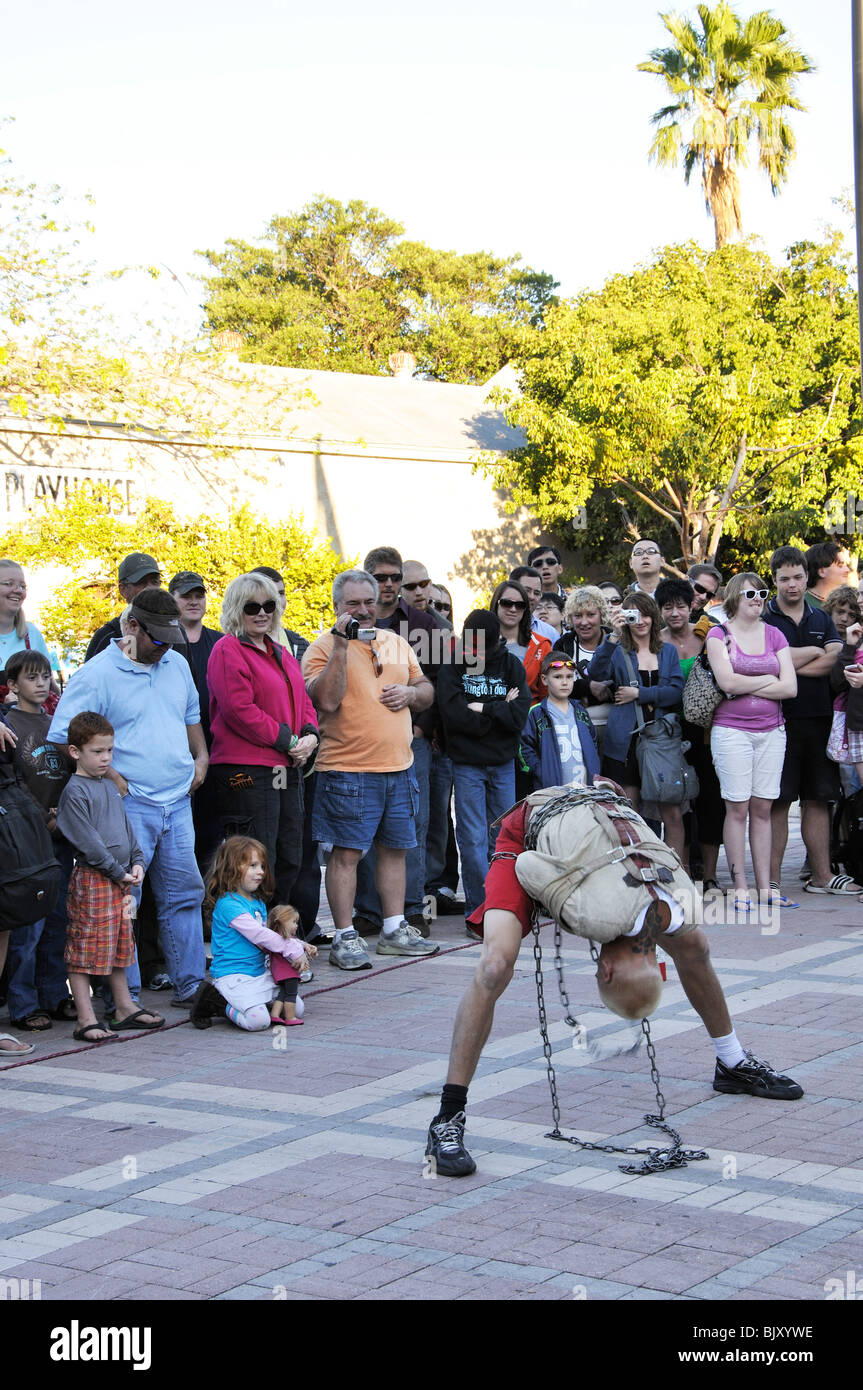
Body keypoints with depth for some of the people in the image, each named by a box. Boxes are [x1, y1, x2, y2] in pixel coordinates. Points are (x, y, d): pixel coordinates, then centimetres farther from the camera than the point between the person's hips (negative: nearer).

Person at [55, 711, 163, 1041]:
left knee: (120, 946, 17)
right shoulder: (74, 792, -11)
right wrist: (118, 872, -14)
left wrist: (137, 862, 5)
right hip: (91, 879, -9)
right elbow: (86, 841, -16)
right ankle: (86, 1020, -2)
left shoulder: (109, 786, 15)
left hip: (120, 879, 9)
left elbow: (125, 825, 20)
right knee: (85, 951, -4)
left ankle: (125, 1008, 27)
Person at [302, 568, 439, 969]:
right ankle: (345, 937, 1)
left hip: (399, 767, 6)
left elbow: (427, 691, 22)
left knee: (395, 848, 12)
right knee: (346, 852, -5)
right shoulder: (323, 648, -5)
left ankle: (395, 929, 23)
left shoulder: (397, 643, 14)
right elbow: (326, 700, -20)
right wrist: (342, 644, -21)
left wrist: (410, 692, -2)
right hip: (347, 768, -6)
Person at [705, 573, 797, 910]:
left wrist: (745, 687, -7)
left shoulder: (775, 635, 11)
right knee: (737, 807, -4)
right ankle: (740, 887, -1)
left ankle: (765, 886, 8)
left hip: (771, 731, 3)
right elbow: (727, 682, -14)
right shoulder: (719, 634, 1)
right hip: (731, 730, -3)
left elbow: (790, 688, 0)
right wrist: (769, 679, -4)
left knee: (763, 807, 4)